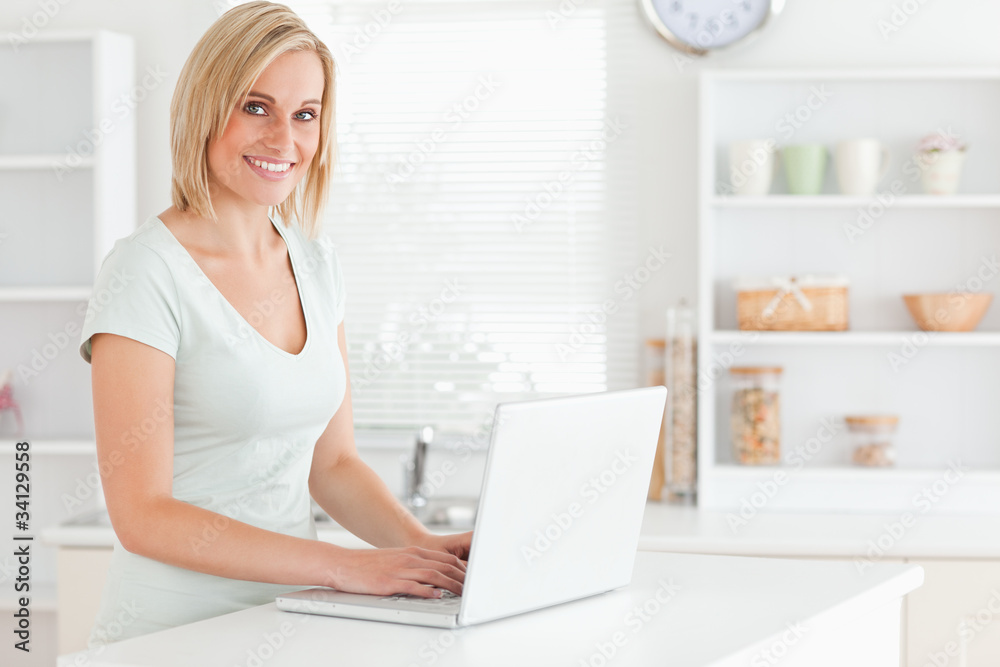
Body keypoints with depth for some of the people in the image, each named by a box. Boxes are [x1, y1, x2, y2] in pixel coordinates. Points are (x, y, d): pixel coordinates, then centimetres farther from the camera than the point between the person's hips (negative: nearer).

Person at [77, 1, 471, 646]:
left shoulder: (316, 262, 10)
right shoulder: (145, 272, -11)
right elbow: (143, 516, -15)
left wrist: (426, 544, -3)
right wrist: (344, 566, -19)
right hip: (174, 634, -6)